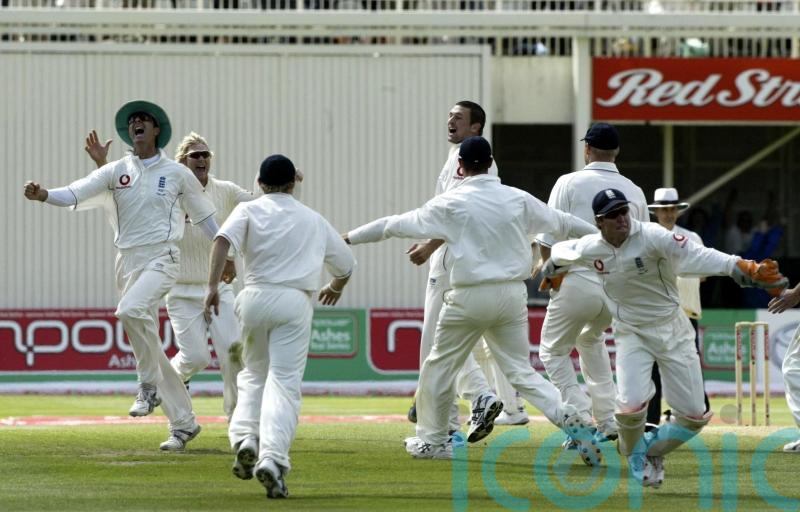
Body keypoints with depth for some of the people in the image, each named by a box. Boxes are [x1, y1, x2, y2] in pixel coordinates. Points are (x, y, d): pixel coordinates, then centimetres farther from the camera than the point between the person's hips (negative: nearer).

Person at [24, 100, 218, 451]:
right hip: (127, 261, 4)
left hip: (161, 258, -4)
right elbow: (76, 193, -7)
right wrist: (43, 195, -26)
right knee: (150, 347, 5)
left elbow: (204, 217, 13)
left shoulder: (177, 173, 3)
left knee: (131, 311, -33)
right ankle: (183, 423, 13)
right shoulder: (116, 171, 7)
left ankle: (149, 385, -17)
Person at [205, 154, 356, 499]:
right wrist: (336, 287, 47)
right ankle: (272, 457, -24)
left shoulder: (249, 210, 9)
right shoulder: (313, 220, 16)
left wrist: (213, 286, -16)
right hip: (295, 302, -1)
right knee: (284, 382, -7)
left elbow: (224, 238, -11)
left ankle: (245, 437, -1)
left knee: (253, 373, 21)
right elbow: (346, 263, 26)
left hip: (255, 298, 1)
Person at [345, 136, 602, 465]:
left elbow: (396, 225, 1)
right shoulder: (517, 200, 4)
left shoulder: (452, 203, -5)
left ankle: (432, 439, 20)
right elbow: (560, 222, 16)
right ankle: (567, 419, -12)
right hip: (513, 296, 4)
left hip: (471, 298, -4)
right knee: (520, 370, 9)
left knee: (440, 364, 14)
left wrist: (349, 238, 11)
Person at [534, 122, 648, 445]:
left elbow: (548, 239, -7)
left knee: (554, 351, 11)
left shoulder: (569, 183, -5)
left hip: (578, 282, -5)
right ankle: (608, 419, 23)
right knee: (591, 339, 31)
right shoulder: (634, 191, 7)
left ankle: (581, 421, -7)